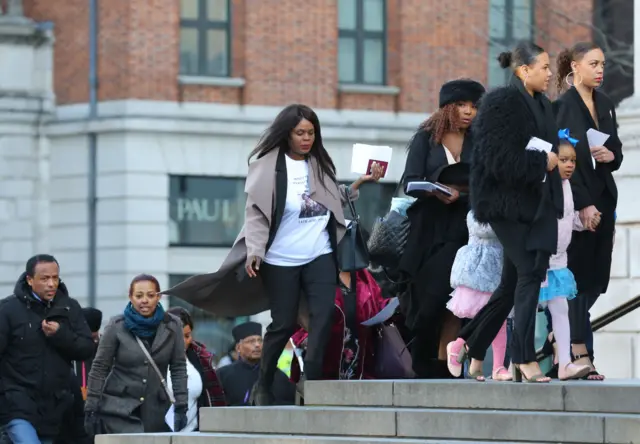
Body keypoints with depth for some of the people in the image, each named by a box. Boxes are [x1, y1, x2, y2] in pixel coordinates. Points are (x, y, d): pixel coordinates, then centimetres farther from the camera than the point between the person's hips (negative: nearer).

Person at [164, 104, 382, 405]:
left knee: (323, 315, -13)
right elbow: (255, 211, -8)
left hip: (319, 256, 4)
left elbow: (334, 200, 18)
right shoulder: (268, 165, -5)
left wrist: (361, 182, 6)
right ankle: (263, 386, 20)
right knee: (284, 324, 2)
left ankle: (311, 381, -13)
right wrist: (254, 251, -18)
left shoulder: (319, 164, 9)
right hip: (281, 259, -4)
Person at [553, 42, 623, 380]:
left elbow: (617, 149, 19)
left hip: (603, 197, 7)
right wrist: (583, 205, -19)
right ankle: (581, 353, -5)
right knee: (581, 276, -6)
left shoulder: (604, 104, 13)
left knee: (597, 278, 6)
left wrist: (612, 156, -6)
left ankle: (564, 337, 20)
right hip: (577, 199, -7)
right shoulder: (564, 106, -9)